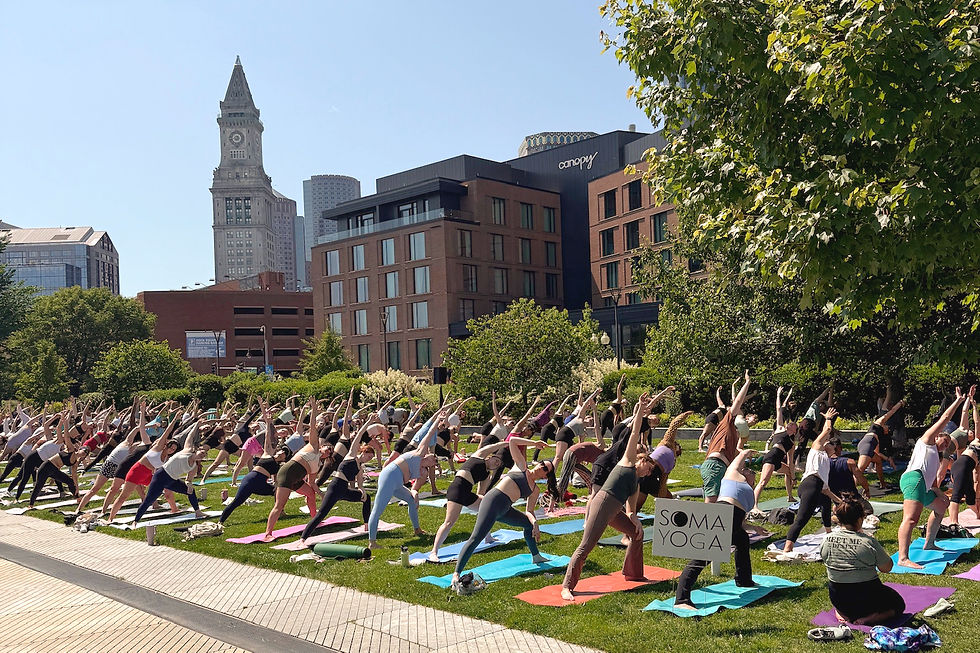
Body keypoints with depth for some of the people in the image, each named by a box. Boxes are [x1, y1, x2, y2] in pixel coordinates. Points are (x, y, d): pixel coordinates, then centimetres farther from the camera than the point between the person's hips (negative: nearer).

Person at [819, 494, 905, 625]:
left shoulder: (826, 540, -9)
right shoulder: (869, 542, -21)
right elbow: (887, 568, -8)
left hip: (837, 599, 5)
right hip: (867, 599, -4)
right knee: (899, 604, 23)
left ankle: (842, 613, 8)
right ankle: (867, 619, -4)